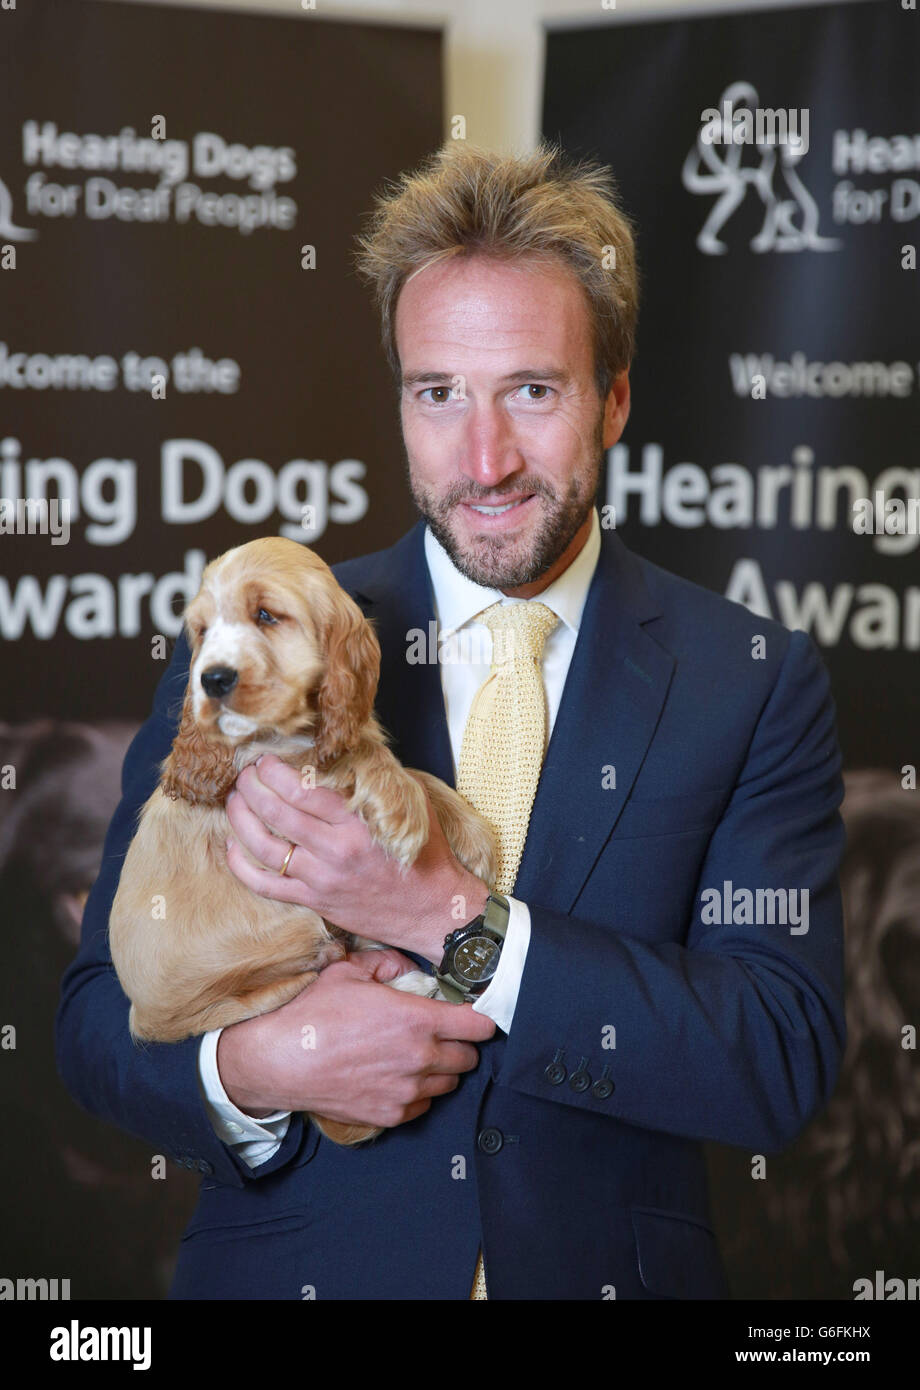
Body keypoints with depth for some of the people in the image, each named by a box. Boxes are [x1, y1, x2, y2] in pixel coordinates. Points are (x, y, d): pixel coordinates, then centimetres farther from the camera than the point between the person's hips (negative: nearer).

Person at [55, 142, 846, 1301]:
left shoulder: (757, 682, -7)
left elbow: (784, 1066, -15)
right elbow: (99, 1011, -4)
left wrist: (451, 917, -25)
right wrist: (252, 1065, -25)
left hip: (610, 1266, 0)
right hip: (288, 1266, 0)